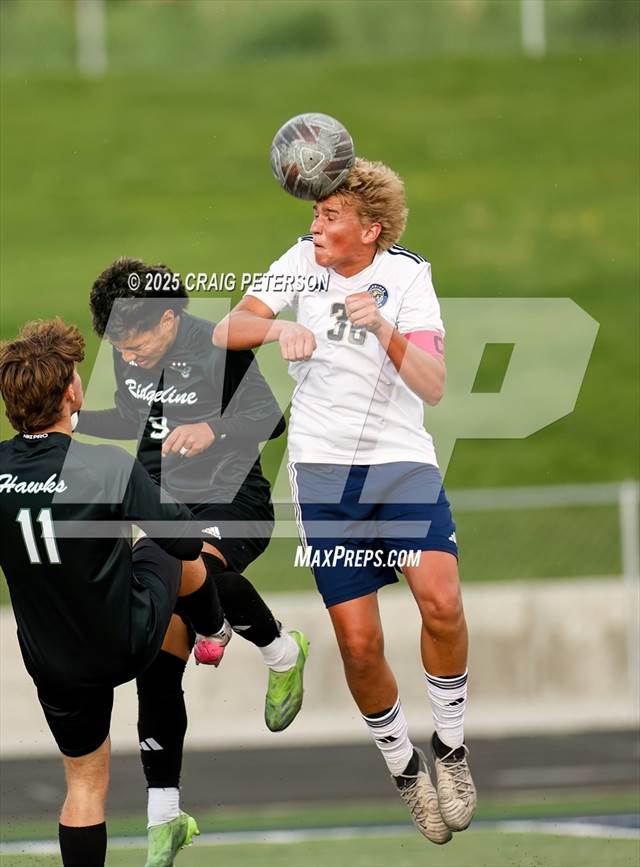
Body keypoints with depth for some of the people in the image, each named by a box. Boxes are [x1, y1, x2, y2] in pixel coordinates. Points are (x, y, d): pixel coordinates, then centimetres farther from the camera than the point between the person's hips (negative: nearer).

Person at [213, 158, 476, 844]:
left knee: (440, 600, -25)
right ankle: (404, 769, 19)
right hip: (323, 471, 2)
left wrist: (383, 330, -30)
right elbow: (225, 332, -5)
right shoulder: (304, 261, 2)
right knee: (359, 643, -4)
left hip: (402, 460, -2)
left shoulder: (406, 275, -5)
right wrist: (278, 327, -25)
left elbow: (433, 387, -13)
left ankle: (450, 747, -4)